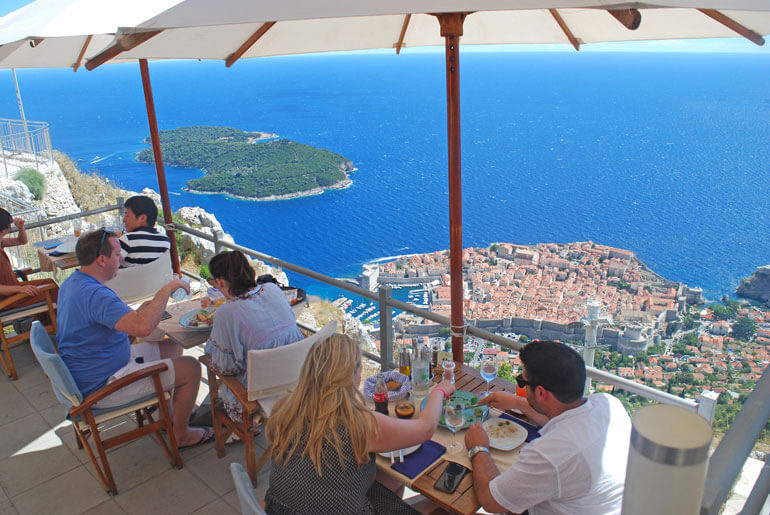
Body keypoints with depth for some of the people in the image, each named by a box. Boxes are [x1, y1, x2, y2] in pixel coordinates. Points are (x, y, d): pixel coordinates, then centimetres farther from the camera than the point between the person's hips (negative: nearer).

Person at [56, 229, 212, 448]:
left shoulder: (72, 283, 5)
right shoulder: (94, 294, -30)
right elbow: (143, 327, -42)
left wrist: (141, 310, 4)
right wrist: (165, 291, -28)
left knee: (173, 348, 18)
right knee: (191, 368, -9)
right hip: (103, 387, -11)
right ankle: (180, 434, 10)